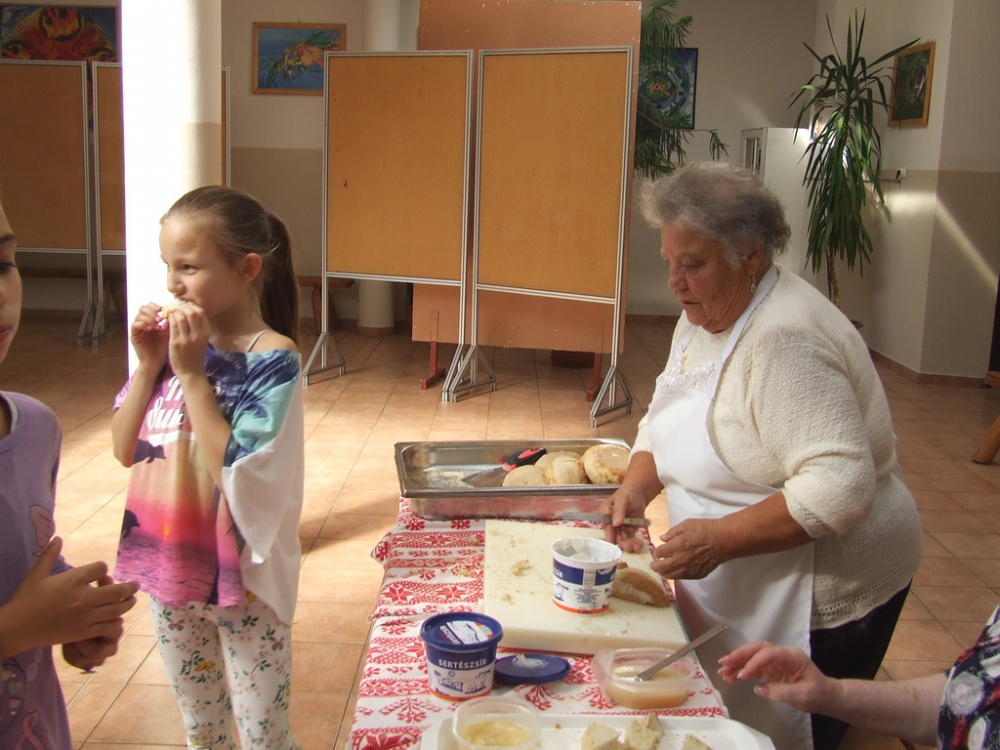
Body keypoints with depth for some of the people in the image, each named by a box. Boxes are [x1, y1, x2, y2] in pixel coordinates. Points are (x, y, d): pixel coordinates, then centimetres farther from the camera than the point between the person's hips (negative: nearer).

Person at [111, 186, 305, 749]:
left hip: (243, 576, -6)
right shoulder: (173, 342, -3)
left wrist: (192, 375, -25)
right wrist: (149, 365, -12)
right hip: (169, 565, 6)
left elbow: (237, 474, -27)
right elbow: (125, 449, 0)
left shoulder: (273, 359, -20)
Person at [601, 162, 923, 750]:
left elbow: (841, 486, -31)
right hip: (733, 589, 9)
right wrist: (638, 486, -5)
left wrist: (722, 538, -30)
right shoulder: (705, 315, 4)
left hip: (817, 597, -9)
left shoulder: (785, 339, -26)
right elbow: (665, 416, 13)